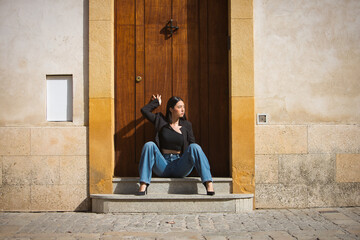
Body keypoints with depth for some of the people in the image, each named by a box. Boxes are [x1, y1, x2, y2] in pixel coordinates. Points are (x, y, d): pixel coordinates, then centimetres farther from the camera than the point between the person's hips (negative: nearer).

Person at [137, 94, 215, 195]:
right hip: (163, 166, 0)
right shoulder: (161, 121, 10)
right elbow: (144, 110, 5)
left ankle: (209, 185, -38)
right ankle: (143, 186, -34)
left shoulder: (186, 125, 12)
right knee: (149, 145, -25)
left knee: (194, 147, -27)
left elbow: (192, 143, 9)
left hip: (180, 166, 0)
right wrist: (157, 102, 19)